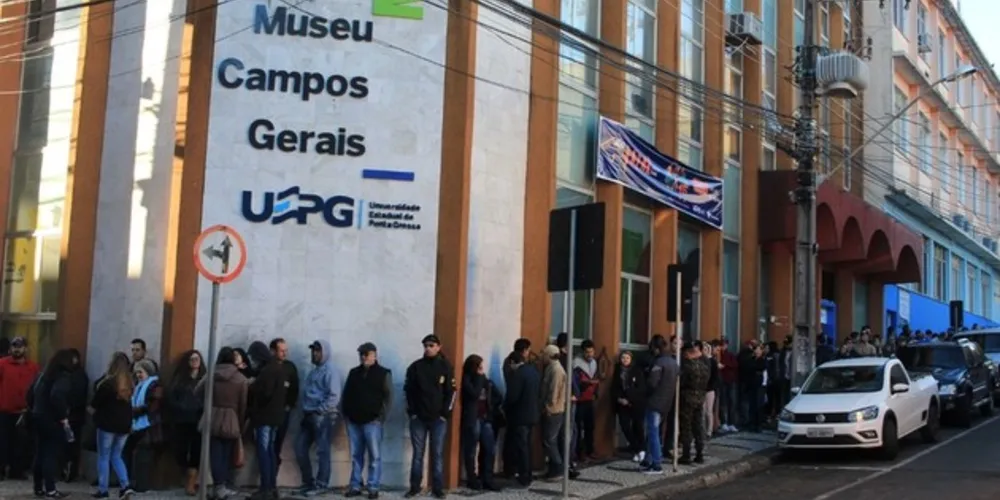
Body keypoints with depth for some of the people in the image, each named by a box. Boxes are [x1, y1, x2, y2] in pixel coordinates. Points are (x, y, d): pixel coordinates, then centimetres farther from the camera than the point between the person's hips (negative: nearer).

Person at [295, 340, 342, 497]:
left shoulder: (330, 370, -8)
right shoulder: (315, 371, 20)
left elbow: (334, 396, -17)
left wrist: (319, 411, -17)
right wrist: (306, 410, 10)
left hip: (323, 416, -9)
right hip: (309, 415, 9)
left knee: (322, 451, -3)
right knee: (300, 448, 8)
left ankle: (321, 485, 4)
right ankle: (308, 482, 19)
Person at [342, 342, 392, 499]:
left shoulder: (384, 373, 1)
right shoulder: (354, 372, 13)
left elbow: (388, 398, -3)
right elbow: (346, 395, 17)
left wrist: (381, 417, -10)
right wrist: (346, 414, 6)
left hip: (372, 422, -4)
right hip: (353, 421, 4)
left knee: (374, 456, -2)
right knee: (355, 456, 8)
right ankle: (355, 486, 14)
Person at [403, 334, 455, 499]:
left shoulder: (446, 367, 1)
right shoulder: (415, 367, 3)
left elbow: (451, 392, 0)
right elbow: (408, 390, 5)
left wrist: (445, 413, -5)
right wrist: (411, 412, -2)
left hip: (438, 418, -1)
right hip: (418, 418, 1)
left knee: (437, 454, 2)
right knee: (417, 454, 5)